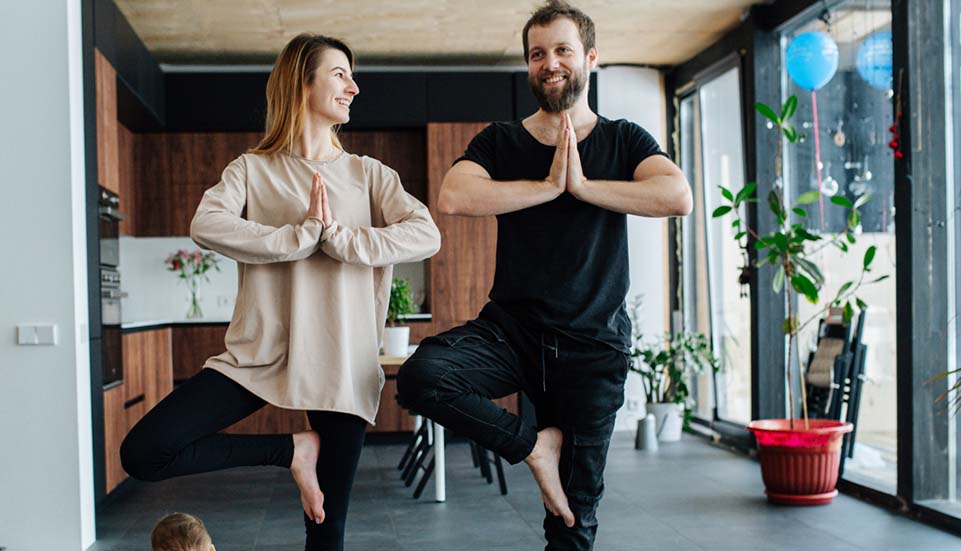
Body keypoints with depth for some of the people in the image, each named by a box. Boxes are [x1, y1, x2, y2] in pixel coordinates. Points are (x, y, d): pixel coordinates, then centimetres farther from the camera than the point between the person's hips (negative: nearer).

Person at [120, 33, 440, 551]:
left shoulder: (369, 174, 9)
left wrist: (338, 237, -16)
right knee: (143, 453, -15)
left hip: (341, 366, 1)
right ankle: (289, 450, 2)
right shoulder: (253, 169, 5)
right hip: (259, 354, 0)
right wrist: (306, 235, -15)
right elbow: (206, 226, -15)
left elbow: (426, 235, -7)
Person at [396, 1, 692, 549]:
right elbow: (453, 198, -14)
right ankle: (533, 445, -6)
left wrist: (583, 185, -15)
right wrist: (549, 185, -13)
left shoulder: (623, 141, 6)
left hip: (594, 342, 0)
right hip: (511, 328, 1)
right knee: (421, 376, -29)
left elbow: (679, 196, -14)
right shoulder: (501, 142, 6)